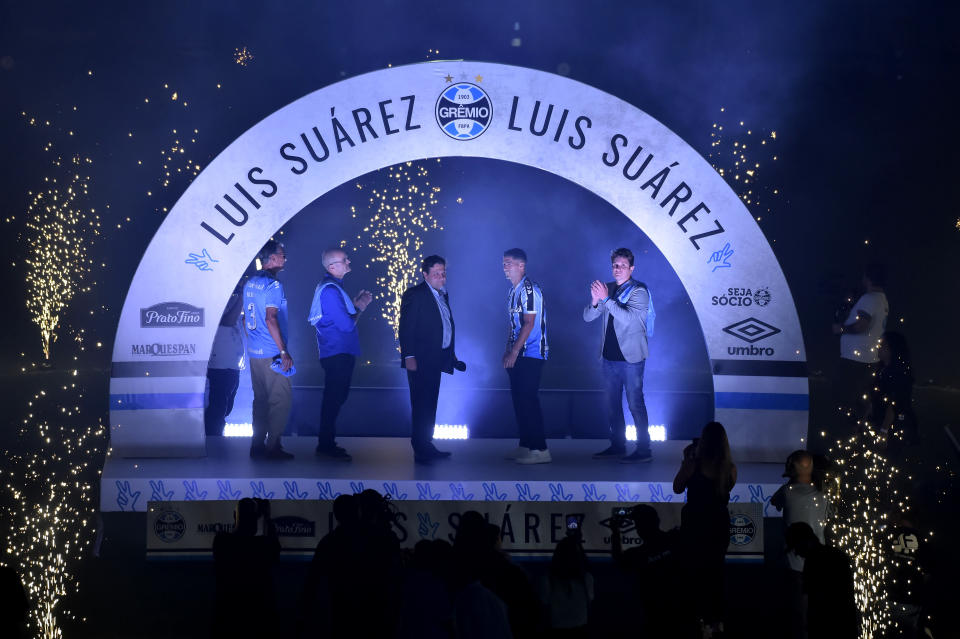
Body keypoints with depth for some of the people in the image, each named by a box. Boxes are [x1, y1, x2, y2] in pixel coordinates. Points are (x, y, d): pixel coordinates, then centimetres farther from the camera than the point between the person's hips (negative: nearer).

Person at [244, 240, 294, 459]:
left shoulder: (250, 283, 12)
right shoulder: (272, 284, -14)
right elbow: (271, 319, -21)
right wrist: (284, 351, -19)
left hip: (254, 351, 9)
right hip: (271, 354, -9)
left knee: (260, 399, 13)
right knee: (281, 399, -3)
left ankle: (257, 445, 16)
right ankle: (272, 447, -3)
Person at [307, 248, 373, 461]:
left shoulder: (331, 286, 15)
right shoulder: (330, 290, -19)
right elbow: (347, 324, -22)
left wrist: (356, 303, 11)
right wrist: (360, 308, -5)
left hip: (339, 353, 11)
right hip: (338, 353, -11)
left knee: (335, 399, 16)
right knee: (334, 399, -5)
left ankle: (326, 443, 23)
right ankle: (326, 445, 0)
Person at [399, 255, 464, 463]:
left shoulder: (442, 294, 16)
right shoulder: (414, 295, -9)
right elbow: (405, 328, -13)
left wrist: (451, 356, 18)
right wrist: (409, 357, -20)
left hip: (436, 360, 8)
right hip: (420, 361, -8)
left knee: (430, 405, 14)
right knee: (421, 405, -6)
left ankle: (427, 446, 21)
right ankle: (420, 451, -2)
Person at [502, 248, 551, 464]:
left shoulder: (529, 289, -14)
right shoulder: (513, 290, 15)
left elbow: (529, 324, -18)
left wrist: (514, 352, -19)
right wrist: (508, 351, 14)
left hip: (531, 354, -9)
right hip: (517, 355, 9)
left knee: (528, 399, -11)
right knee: (519, 398, 11)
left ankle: (540, 450, -9)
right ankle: (525, 446, 18)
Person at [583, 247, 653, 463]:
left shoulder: (639, 291, -7)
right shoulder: (607, 288, 11)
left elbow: (628, 317, -21)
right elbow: (587, 317, 7)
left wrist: (606, 299, -25)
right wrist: (595, 301, -13)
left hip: (631, 356, -6)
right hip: (609, 356, 7)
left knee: (635, 403, -6)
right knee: (612, 404, 12)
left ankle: (644, 450, -2)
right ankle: (617, 445, 21)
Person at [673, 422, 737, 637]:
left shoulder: (694, 464, -19)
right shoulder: (730, 468, -10)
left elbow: (677, 488, -7)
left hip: (694, 524, -3)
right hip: (719, 524, 4)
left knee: (695, 572, 10)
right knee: (715, 571, 18)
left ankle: (701, 619, 10)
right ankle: (717, 620, 26)